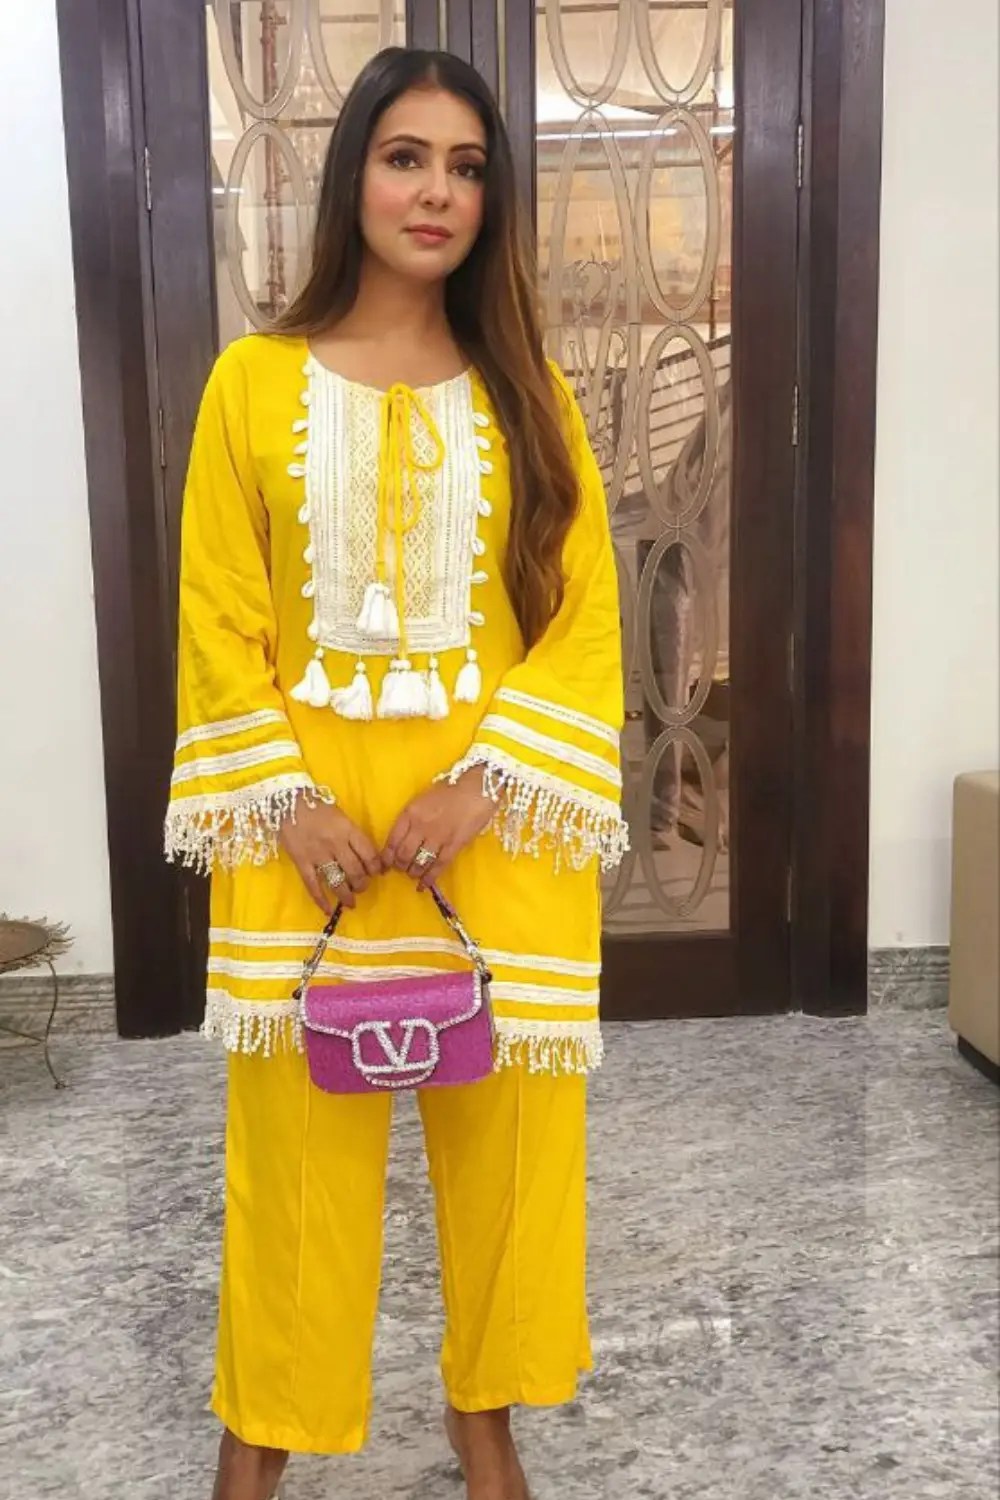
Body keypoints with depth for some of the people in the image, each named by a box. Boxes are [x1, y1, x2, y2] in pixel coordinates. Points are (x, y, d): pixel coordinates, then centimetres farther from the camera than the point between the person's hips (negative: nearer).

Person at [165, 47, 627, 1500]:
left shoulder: (528, 394, 5)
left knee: (500, 1116, 10)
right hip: (308, 821, -1)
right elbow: (217, 619, -1)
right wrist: (287, 799, -11)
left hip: (494, 821, 2)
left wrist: (483, 784, -13)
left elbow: (584, 616, -1)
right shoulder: (254, 382, 1)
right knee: (295, 1120, 8)